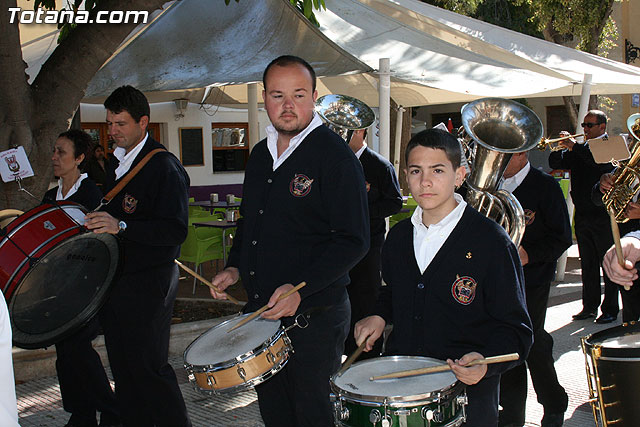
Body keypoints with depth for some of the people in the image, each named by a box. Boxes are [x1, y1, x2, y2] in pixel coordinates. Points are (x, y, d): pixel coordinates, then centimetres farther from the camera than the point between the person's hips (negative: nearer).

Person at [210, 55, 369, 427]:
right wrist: (235, 266, 7)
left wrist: (300, 289, -26)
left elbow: (353, 241, -18)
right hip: (261, 311, 7)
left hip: (315, 315, -7)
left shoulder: (335, 155, -14)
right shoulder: (260, 155, 9)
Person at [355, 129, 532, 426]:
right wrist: (380, 316, 7)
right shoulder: (398, 237, 8)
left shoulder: (491, 242, -9)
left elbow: (514, 328, -7)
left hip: (466, 390, -4)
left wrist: (486, 361, -24)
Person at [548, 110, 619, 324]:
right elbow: (556, 164, 9)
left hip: (603, 216, -6)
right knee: (588, 264, 12)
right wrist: (561, 147, -10)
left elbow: (602, 162, -25)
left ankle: (610, 309, 8)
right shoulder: (580, 149, 15)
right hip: (582, 216, 6)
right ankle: (590, 307, 19)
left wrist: (575, 146, -26)